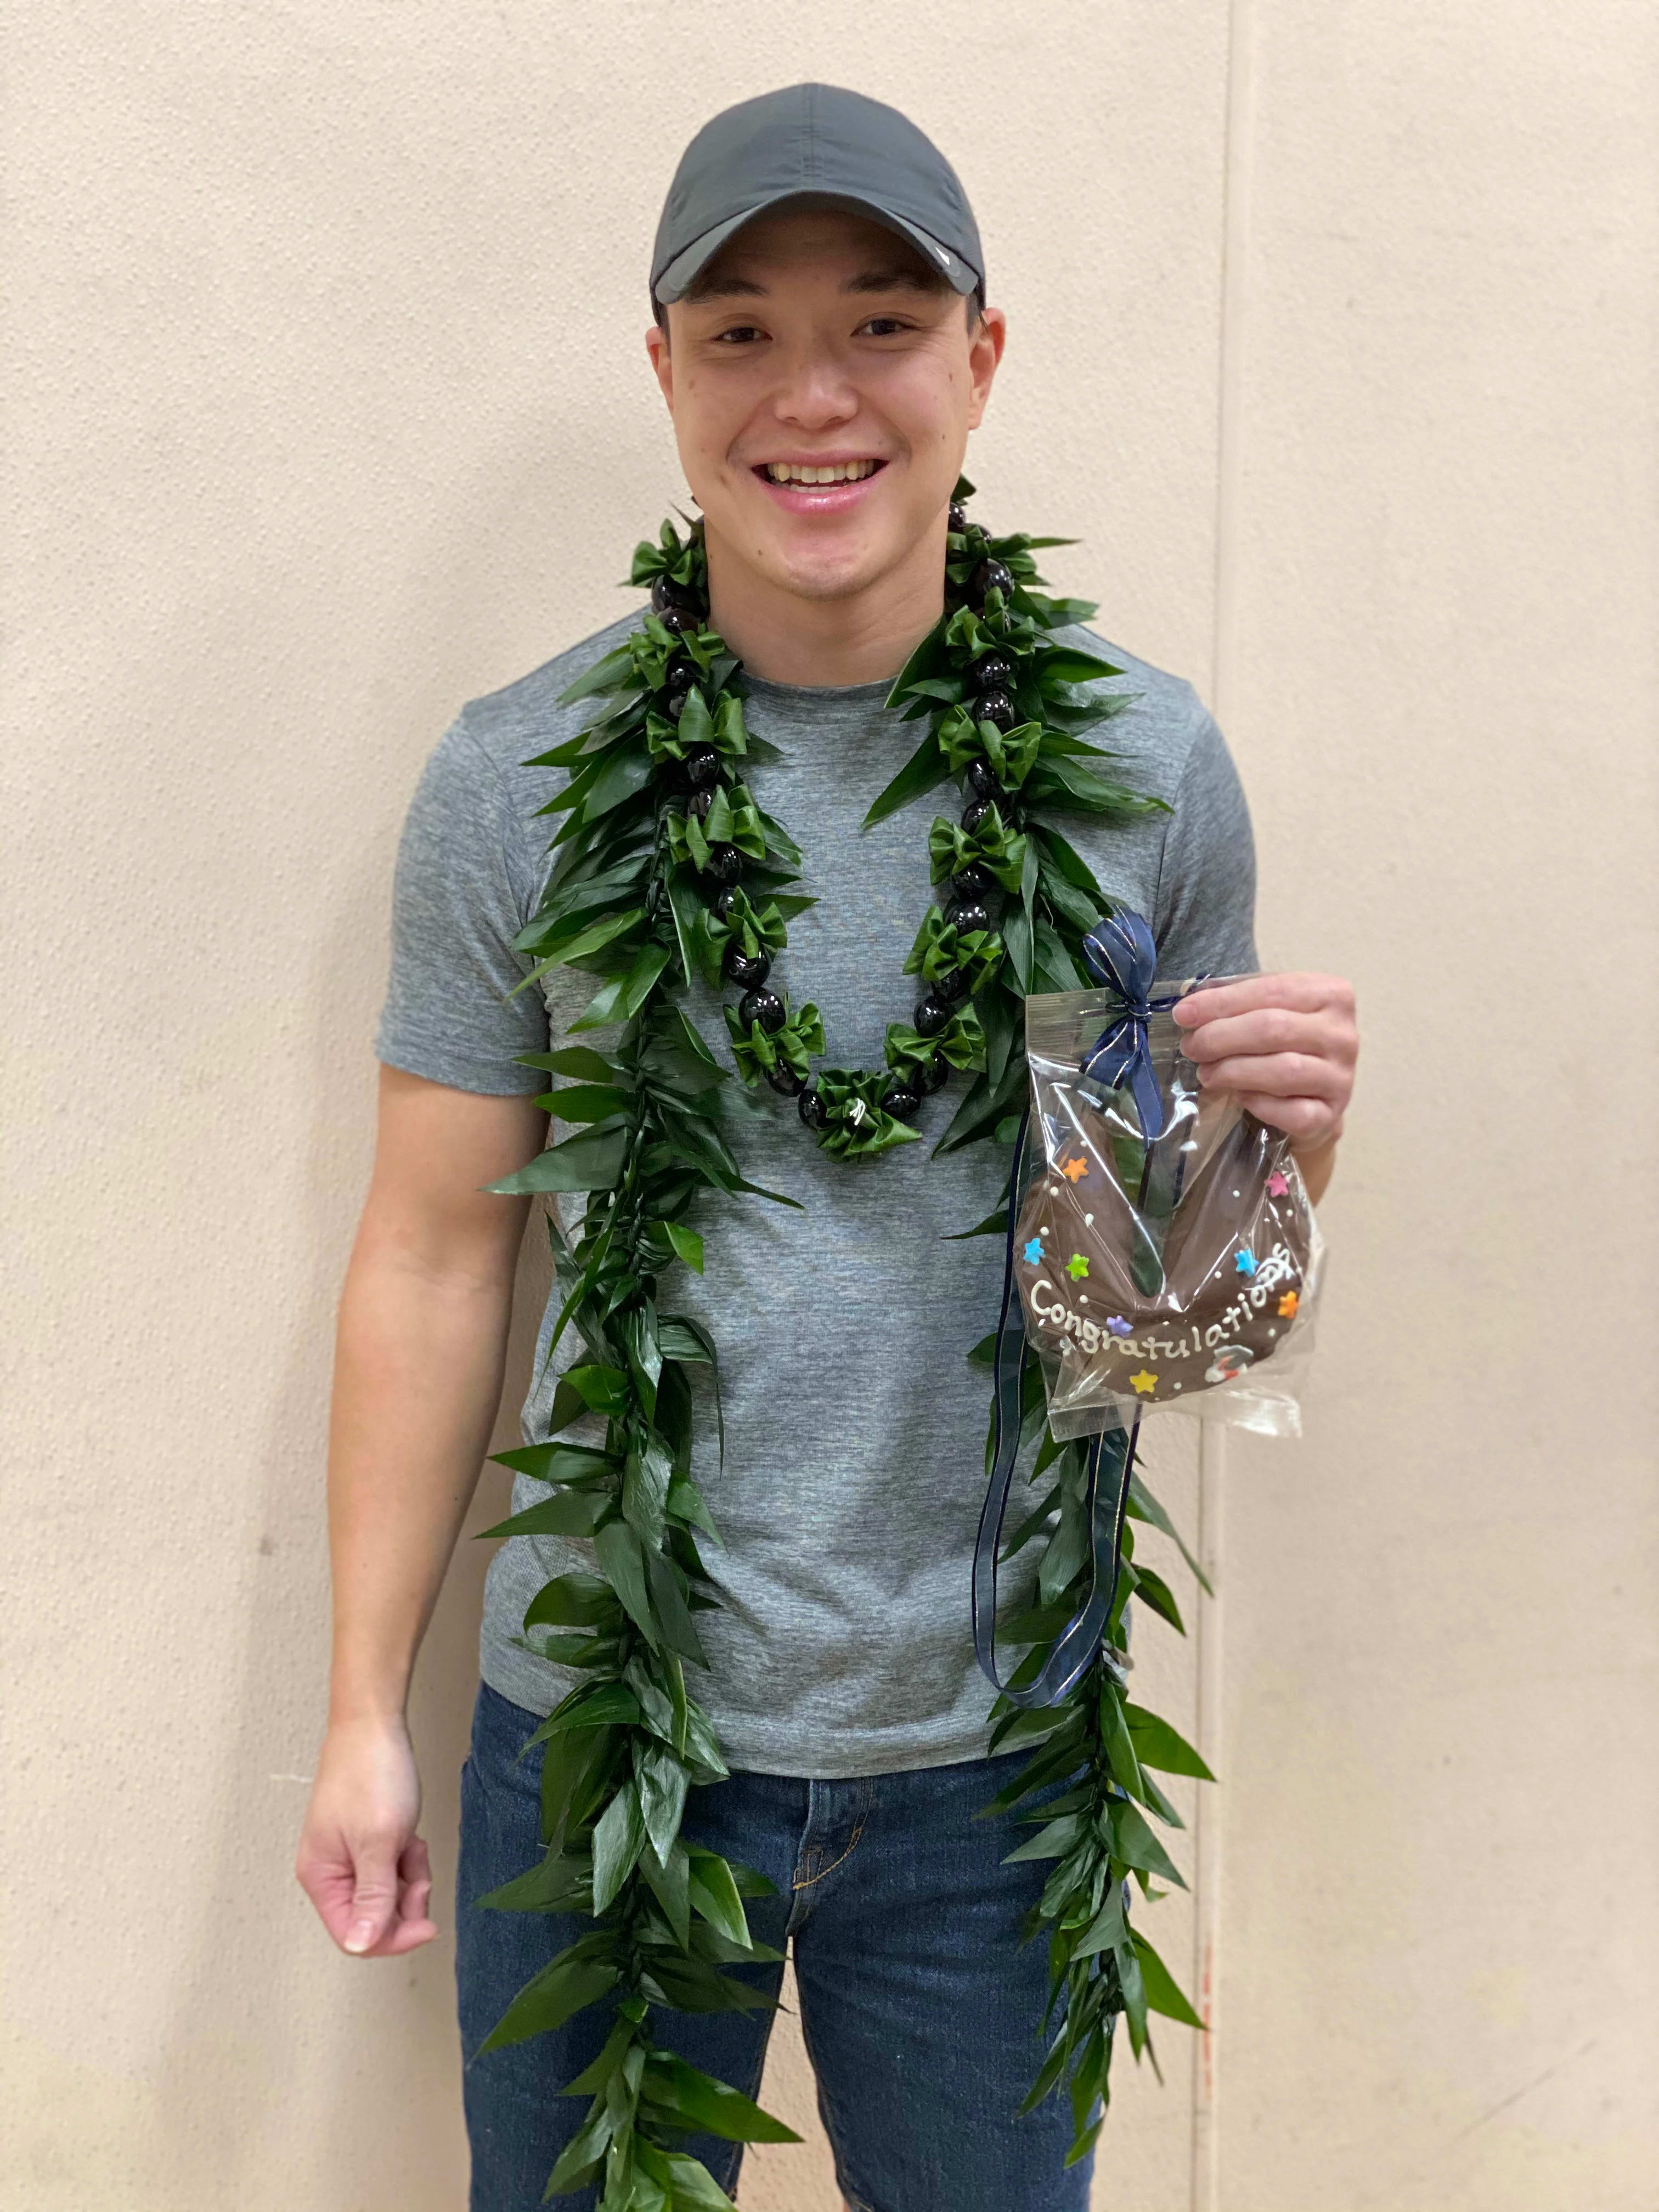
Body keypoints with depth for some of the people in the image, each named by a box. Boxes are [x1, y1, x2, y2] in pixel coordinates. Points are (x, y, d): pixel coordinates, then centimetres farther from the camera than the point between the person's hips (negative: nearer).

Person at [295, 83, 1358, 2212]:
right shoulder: (519, 778, -7)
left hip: (986, 1741, 1)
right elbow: (434, 1260, -1)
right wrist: (362, 1710, 0)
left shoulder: (1143, 760, -3)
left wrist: (1291, 1139, -16)